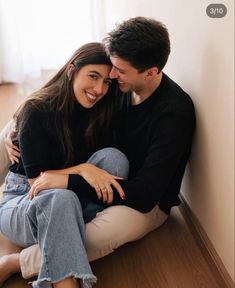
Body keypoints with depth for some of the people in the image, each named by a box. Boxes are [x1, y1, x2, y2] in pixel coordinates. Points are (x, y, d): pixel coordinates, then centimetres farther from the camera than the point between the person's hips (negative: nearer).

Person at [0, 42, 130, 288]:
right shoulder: (37, 111, -14)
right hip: (24, 201, -4)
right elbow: (36, 179, -15)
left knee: (112, 156, -25)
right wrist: (81, 169, -31)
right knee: (61, 198, -40)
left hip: (75, 205, 5)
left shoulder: (100, 113, 0)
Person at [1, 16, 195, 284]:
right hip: (110, 180, 8)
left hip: (149, 202, -7)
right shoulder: (121, 87, -7)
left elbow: (144, 196, -30)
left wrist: (67, 180, -32)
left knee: (112, 226, -37)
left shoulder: (174, 112, -25)